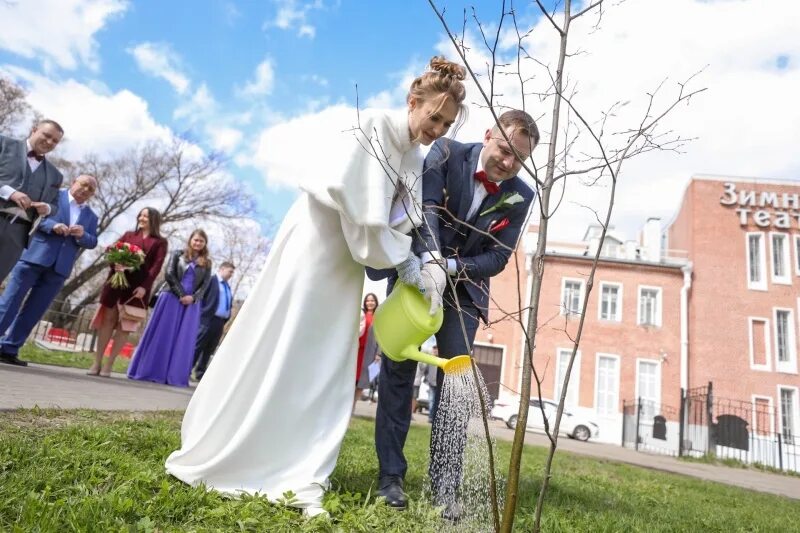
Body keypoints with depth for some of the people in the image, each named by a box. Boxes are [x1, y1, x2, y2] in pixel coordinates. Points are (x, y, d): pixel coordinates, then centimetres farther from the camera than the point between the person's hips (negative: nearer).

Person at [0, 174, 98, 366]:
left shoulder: (91, 216, 17)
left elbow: (92, 242, 11)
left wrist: (82, 235, -11)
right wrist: (53, 225, -19)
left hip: (59, 267, 4)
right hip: (34, 257, -4)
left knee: (34, 310, 5)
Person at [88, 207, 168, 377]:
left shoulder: (160, 242, 7)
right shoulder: (128, 235, 17)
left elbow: (157, 265, -3)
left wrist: (144, 286, -15)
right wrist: (115, 264, -15)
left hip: (138, 286, -2)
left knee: (125, 325, -1)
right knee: (108, 319, 1)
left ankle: (108, 364, 5)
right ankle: (97, 362, 6)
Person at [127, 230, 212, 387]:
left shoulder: (207, 263, 11)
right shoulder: (178, 254, 8)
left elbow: (205, 284, 3)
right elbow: (169, 275, -2)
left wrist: (192, 297, -14)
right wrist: (181, 295, -11)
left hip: (191, 303, 1)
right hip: (171, 298, -1)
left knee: (184, 340, -1)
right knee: (162, 334, 0)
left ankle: (175, 375, 2)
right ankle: (150, 371, 6)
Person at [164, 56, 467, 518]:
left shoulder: (418, 163, 11)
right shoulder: (373, 125, -12)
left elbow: (402, 222, 8)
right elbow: (361, 207, -19)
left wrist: (413, 261, -11)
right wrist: (399, 259, -15)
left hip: (348, 260, 8)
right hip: (315, 240, -7)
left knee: (327, 368, 2)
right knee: (274, 351, -2)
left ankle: (301, 477, 7)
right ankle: (216, 454, 14)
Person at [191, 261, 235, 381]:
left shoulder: (228, 286, 19)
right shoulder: (211, 280, -3)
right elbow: (200, 296, -8)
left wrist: (225, 320, 8)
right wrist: (202, 315, -11)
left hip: (220, 322, 7)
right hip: (208, 319, -7)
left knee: (209, 350, 10)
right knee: (197, 347, -4)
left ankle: (200, 374, 16)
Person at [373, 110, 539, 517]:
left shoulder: (520, 197, -6)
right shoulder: (447, 153, -10)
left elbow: (497, 257, -9)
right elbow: (425, 207, -23)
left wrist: (449, 267, -25)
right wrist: (430, 261, -39)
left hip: (464, 288, 2)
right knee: (398, 370, -2)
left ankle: (443, 481, 8)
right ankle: (390, 474, 8)